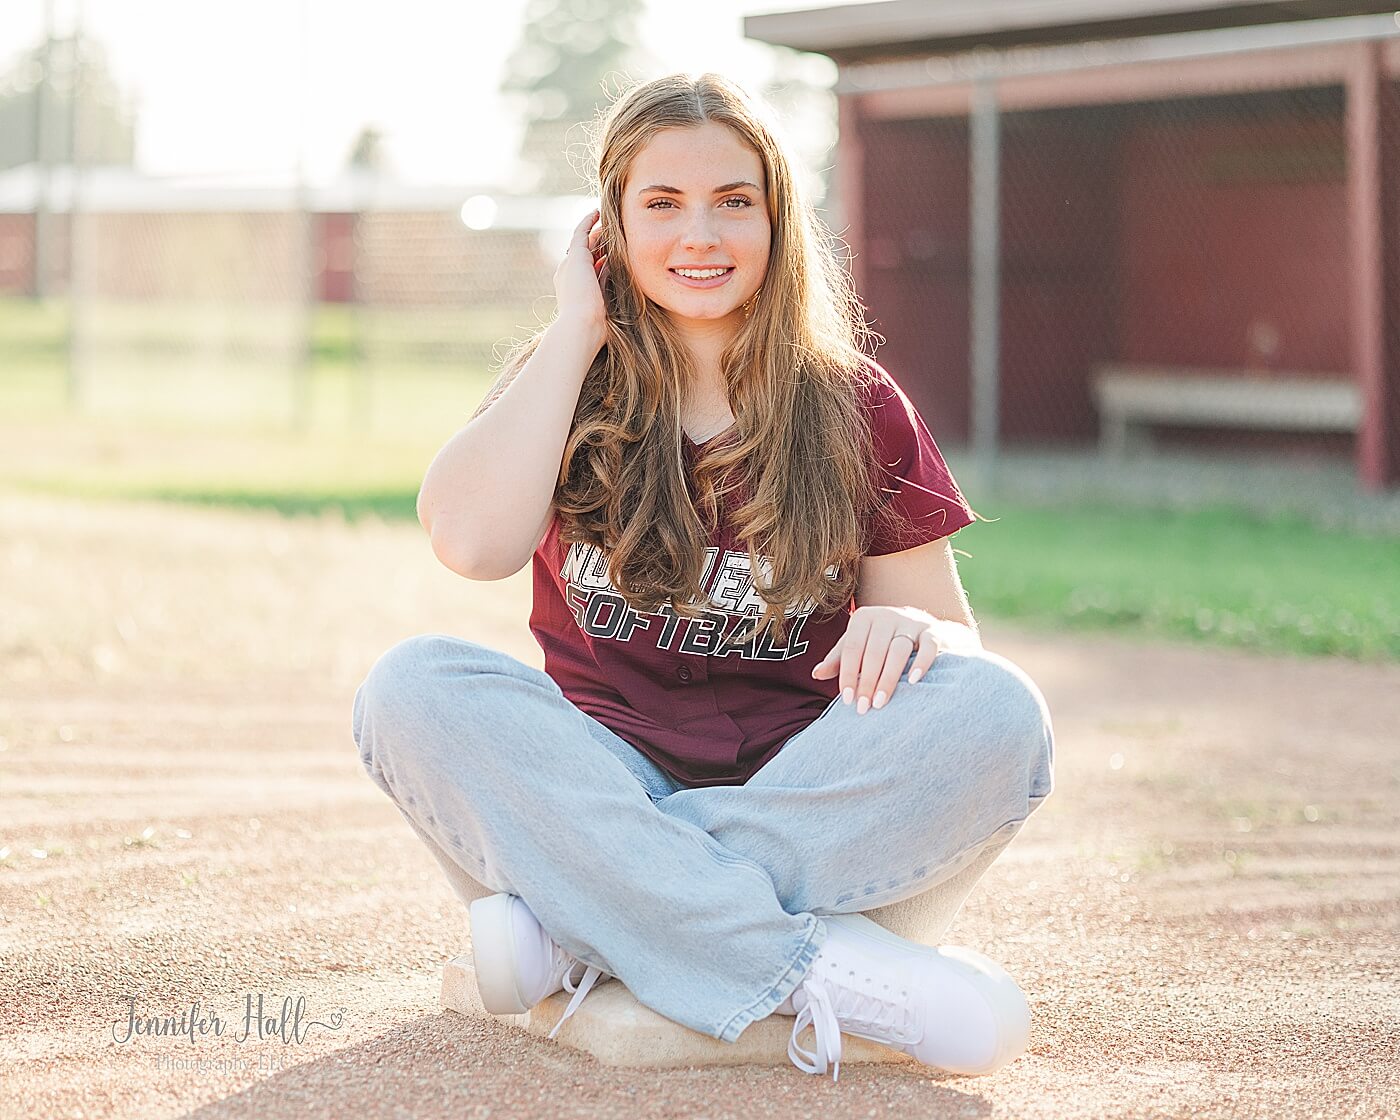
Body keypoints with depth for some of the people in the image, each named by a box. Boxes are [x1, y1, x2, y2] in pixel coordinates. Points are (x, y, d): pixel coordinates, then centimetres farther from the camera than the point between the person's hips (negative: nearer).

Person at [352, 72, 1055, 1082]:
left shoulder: (857, 411, 8)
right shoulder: (567, 392, 8)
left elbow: (957, 639, 6)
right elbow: (473, 542, -14)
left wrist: (910, 626, -19)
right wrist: (577, 328, -6)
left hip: (805, 800, 0)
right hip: (605, 795, 0)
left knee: (997, 713, -28)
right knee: (414, 687, -28)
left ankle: (575, 932, -31)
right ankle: (821, 971, -36)